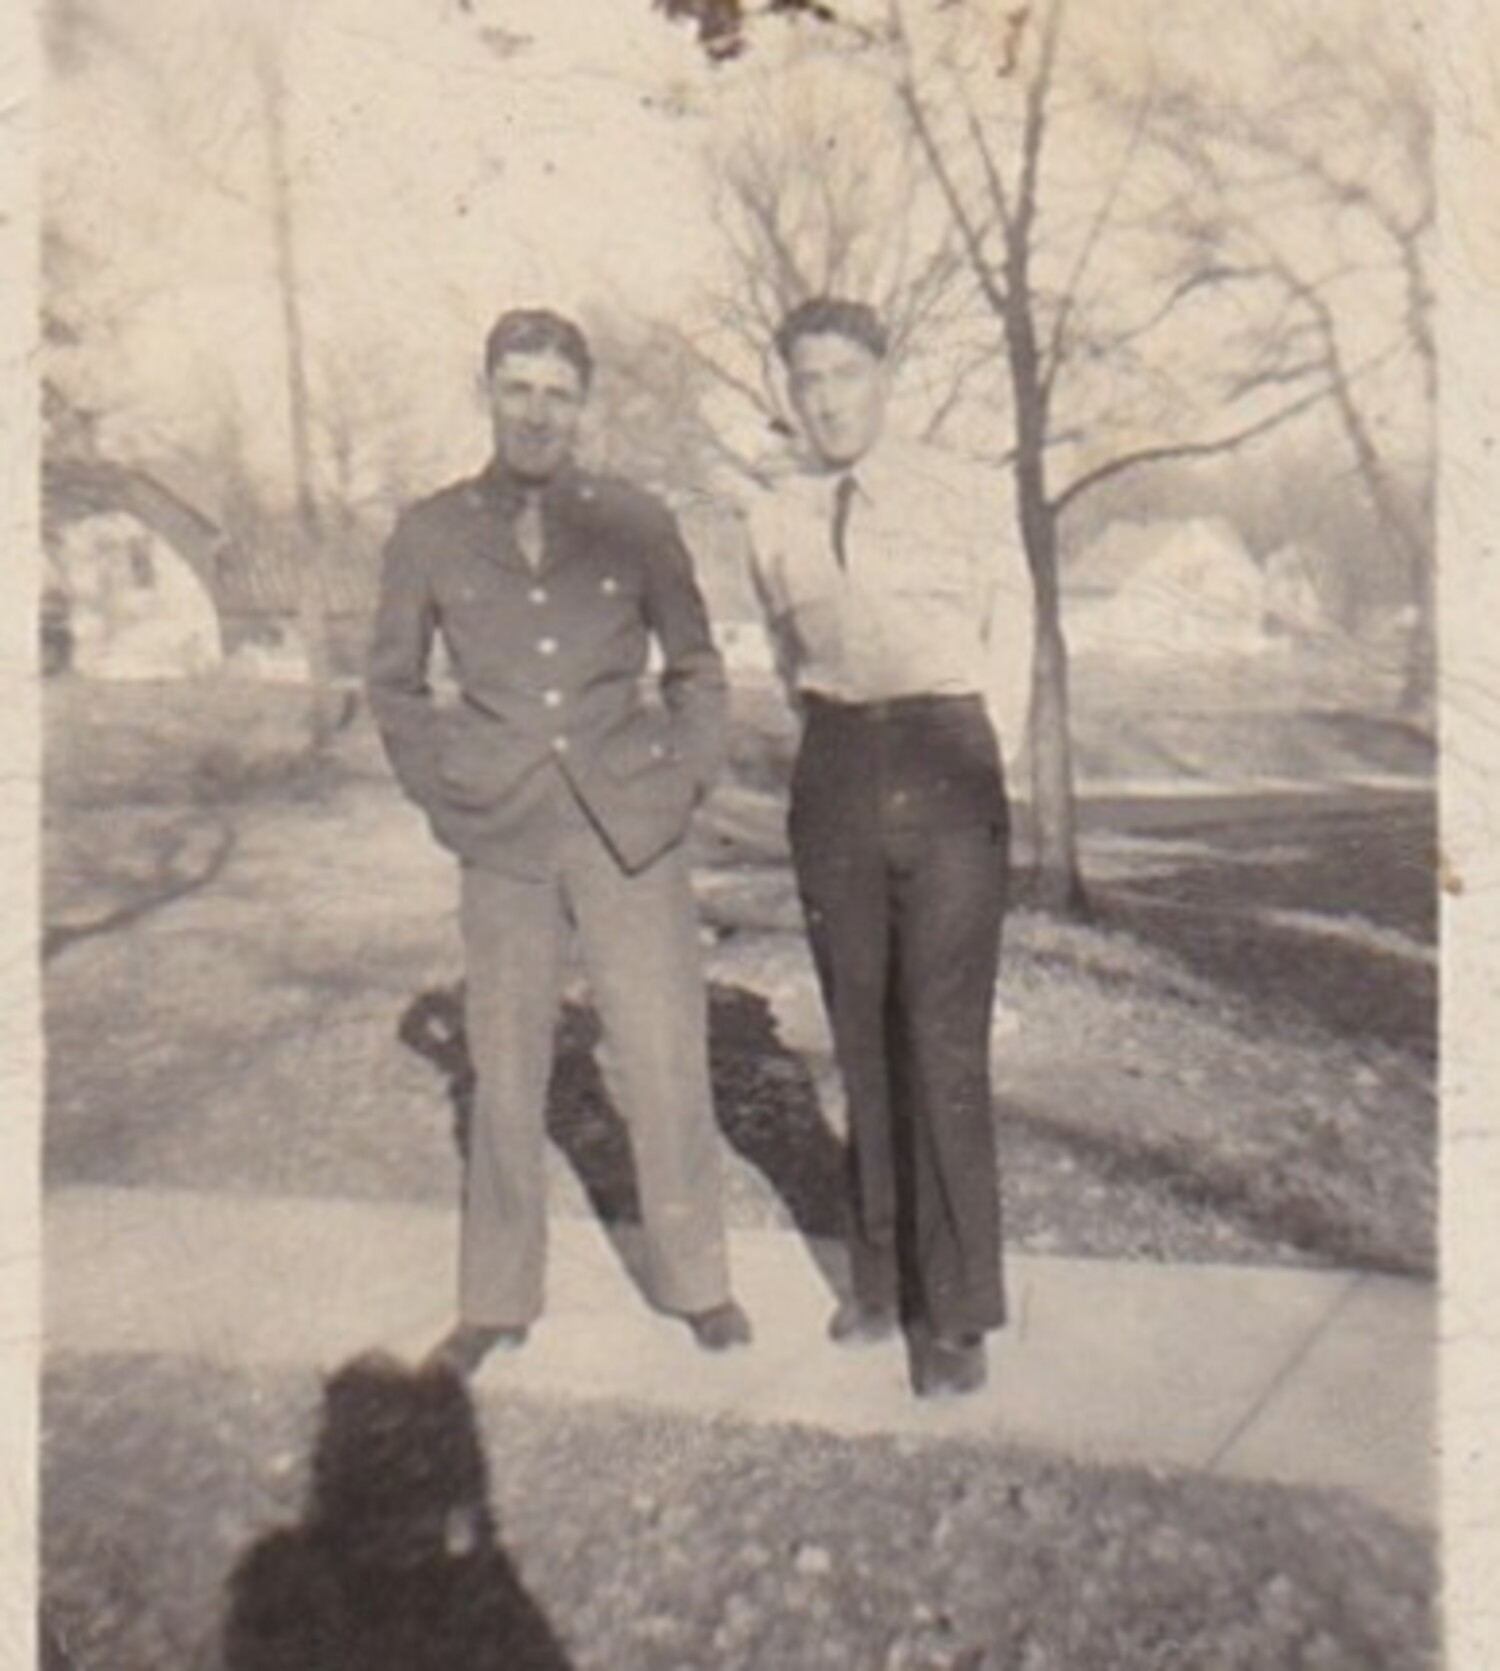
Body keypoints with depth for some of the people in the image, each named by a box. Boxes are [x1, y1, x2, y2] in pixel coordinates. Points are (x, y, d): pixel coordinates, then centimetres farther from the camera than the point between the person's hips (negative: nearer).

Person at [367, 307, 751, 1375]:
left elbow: (698, 669, 13)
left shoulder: (637, 523, 5)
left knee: (666, 1064, 2)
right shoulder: (431, 534, 6)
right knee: (505, 1076, 6)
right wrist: (445, 787, 5)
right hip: (504, 839, 1)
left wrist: (684, 777, 3)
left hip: (633, 831, 0)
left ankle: (698, 1281, 21)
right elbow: (393, 685, 15)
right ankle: (497, 1303, 23)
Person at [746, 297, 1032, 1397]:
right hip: (835, 775, 4)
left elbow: (1012, 636, 8)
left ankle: (956, 1313, 5)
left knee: (946, 1044, -6)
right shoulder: (776, 523, 10)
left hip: (947, 765, -3)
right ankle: (882, 1278, 23)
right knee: (863, 1040, 9)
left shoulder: (968, 495, 3)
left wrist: (988, 767, 7)